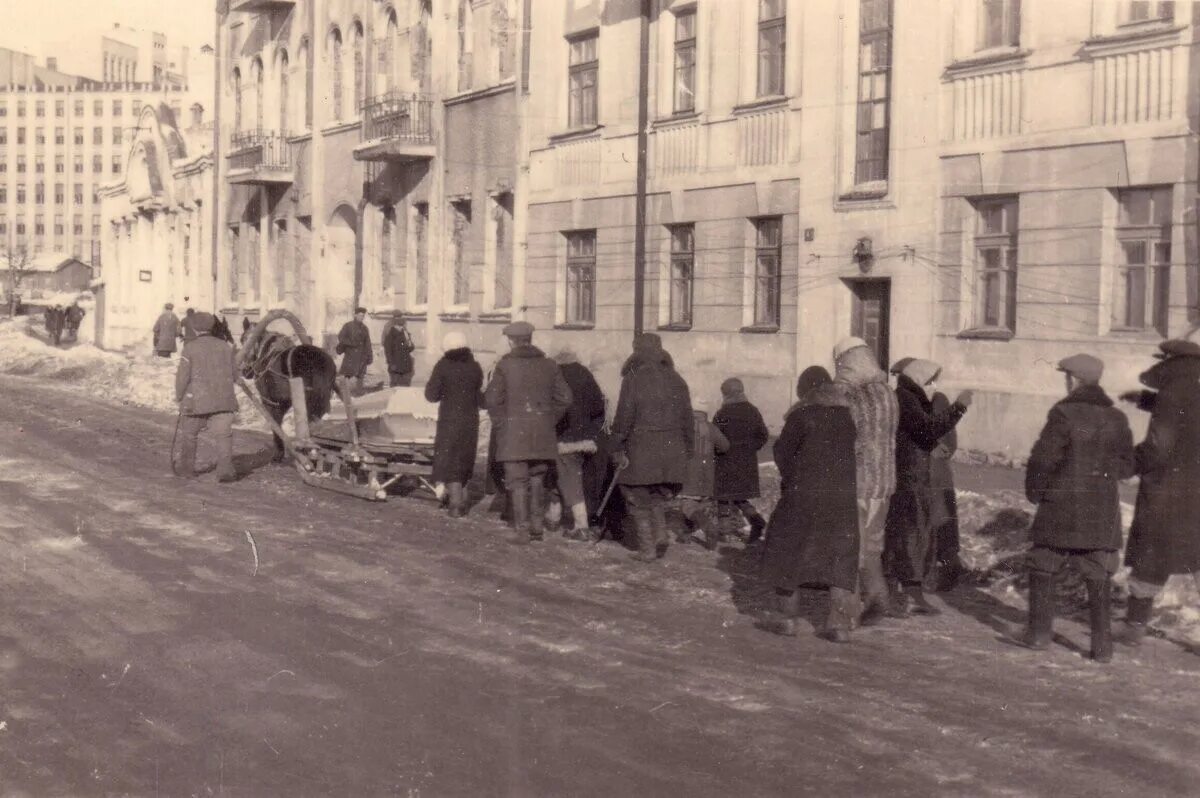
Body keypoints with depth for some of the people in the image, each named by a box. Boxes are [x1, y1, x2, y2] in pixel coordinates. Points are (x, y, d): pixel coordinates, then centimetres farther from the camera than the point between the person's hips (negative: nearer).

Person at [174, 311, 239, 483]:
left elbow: (183, 376, -7)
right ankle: (225, 470, -19)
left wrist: (179, 396, 7)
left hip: (196, 400, -1)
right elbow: (234, 374, 11)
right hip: (223, 400, 2)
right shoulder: (225, 347, 6)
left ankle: (187, 469, 25)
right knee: (223, 434, -4)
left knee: (189, 435, 17)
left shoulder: (190, 348, -5)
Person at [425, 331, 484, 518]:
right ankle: (461, 498, 24)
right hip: (471, 419, 4)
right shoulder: (475, 368, 2)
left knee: (449, 460, 2)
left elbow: (431, 395, -6)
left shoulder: (443, 367, -9)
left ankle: (456, 504, -5)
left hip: (449, 420, -4)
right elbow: (480, 396, 10)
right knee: (465, 459, 17)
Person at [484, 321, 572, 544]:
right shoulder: (548, 365, 6)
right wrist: (549, 421, 12)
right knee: (537, 480, 16)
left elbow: (493, 399, -9)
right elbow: (564, 398, 4)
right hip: (542, 433, 4)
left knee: (517, 481, -1)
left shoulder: (505, 365, -4)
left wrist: (502, 423, 3)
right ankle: (537, 526, 18)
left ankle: (523, 530, -5)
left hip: (513, 432, -4)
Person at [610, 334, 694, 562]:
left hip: (641, 450, -5)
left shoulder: (633, 379, -6)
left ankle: (647, 549, 4)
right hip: (672, 450, 5)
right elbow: (687, 418, 11)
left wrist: (617, 449, -5)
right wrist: (688, 450, 18)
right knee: (658, 497, 21)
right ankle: (660, 536, 4)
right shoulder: (676, 380, 9)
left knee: (640, 500, 5)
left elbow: (624, 417, -10)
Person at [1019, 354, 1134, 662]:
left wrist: (1034, 492, 2)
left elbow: (1043, 459, -13)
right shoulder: (1116, 419, 4)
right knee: (1099, 577, 6)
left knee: (1043, 569, 11)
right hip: (1103, 511, 4)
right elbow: (1126, 466, 7)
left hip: (1061, 508, -4)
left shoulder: (1064, 414, -12)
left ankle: (1039, 632, 14)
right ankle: (1102, 643, 3)